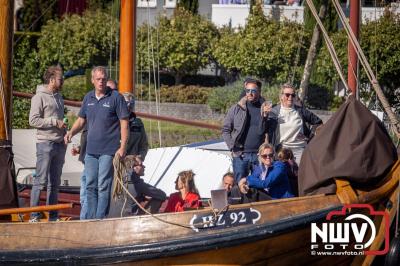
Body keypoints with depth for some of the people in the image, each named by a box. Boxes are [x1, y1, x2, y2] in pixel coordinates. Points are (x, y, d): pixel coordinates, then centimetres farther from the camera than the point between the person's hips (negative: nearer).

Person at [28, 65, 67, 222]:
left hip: (59, 144, 8)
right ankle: (34, 215, -8)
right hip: (45, 143, -8)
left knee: (55, 182, 9)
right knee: (41, 181, -9)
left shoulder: (59, 97, 17)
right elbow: (33, 120, -14)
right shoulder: (40, 97, -7)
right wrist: (54, 122, -15)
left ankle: (53, 216, 13)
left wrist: (65, 132, 11)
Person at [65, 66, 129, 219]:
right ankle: (89, 219, 16)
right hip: (91, 149, 6)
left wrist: (122, 147, -13)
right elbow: (81, 120, 19)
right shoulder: (88, 98, 11)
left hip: (108, 150, -6)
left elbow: (124, 123, -6)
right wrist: (71, 132, -1)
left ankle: (101, 219, -3)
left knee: (103, 186, -6)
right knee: (90, 185, 9)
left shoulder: (116, 97, -5)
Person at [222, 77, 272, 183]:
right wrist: (232, 147, -2)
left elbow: (263, 131, 2)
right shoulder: (237, 108, 5)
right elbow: (225, 130, 8)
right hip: (240, 155, 0)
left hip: (259, 155, 0)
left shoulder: (266, 109, 4)